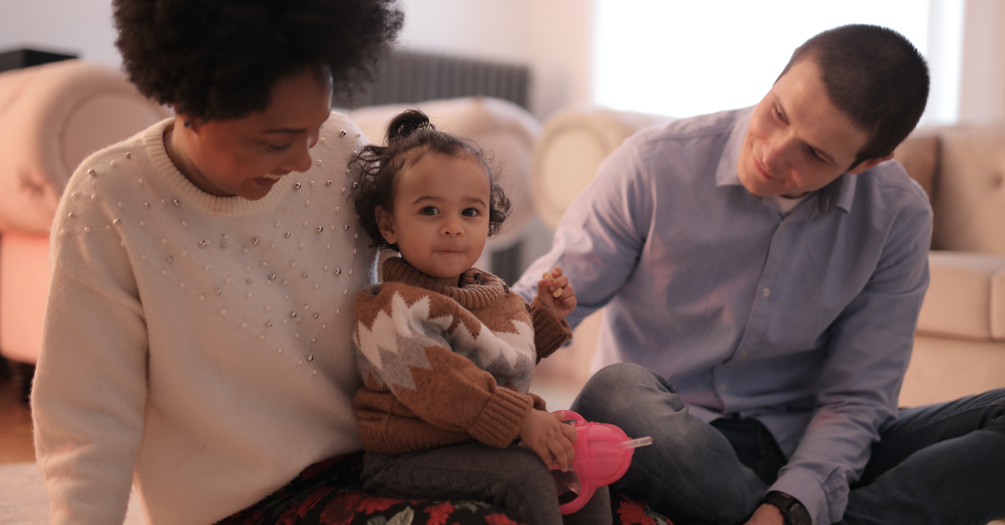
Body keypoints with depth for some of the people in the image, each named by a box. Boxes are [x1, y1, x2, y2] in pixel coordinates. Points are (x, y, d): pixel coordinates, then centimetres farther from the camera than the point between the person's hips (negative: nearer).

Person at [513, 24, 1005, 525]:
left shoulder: (899, 215, -6)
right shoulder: (654, 164, -11)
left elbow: (855, 399, -8)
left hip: (801, 449, 2)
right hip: (666, 447, -1)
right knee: (617, 393, -38)